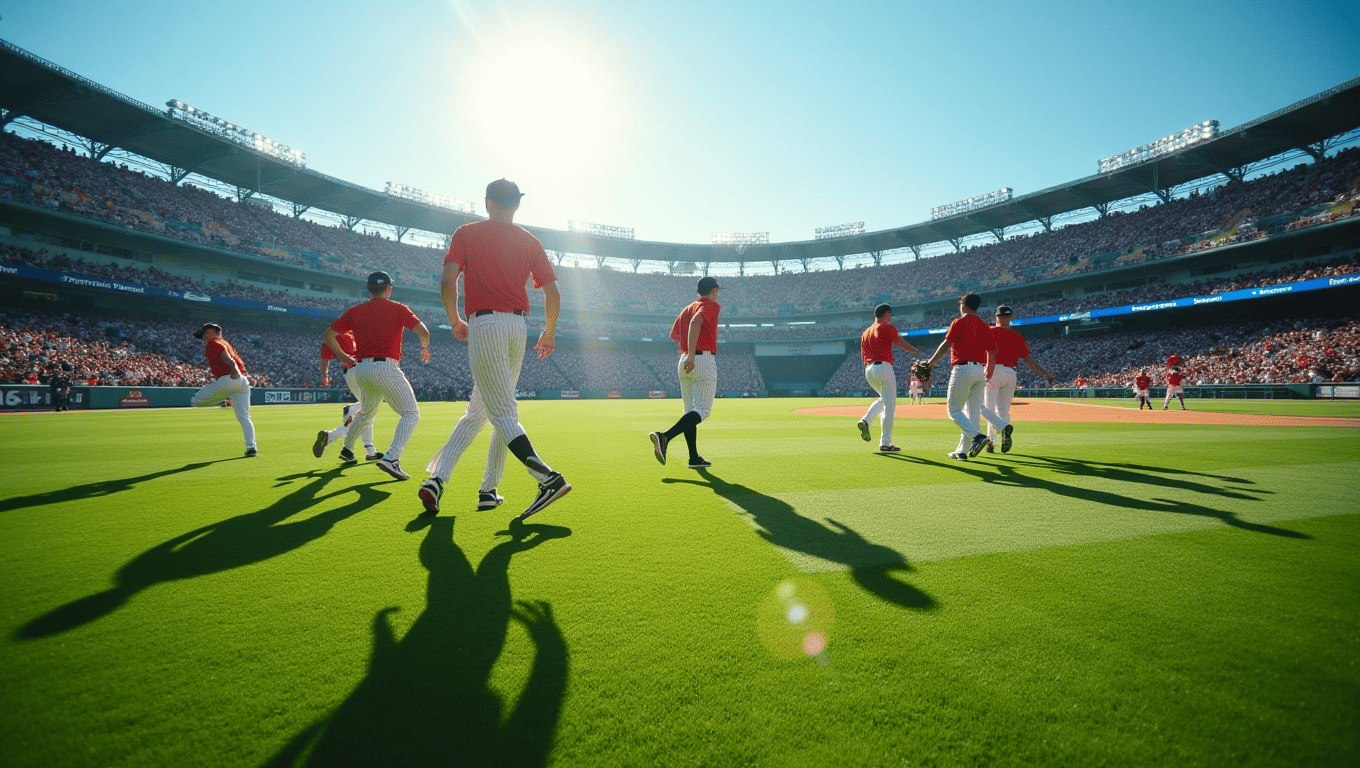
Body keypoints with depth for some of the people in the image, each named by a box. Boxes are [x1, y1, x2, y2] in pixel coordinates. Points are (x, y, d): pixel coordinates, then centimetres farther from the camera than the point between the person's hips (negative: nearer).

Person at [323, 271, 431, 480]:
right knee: (411, 413, -5)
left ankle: (347, 448, 43)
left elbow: (327, 335, 11)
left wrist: (343, 357, 23)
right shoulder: (398, 308, 1)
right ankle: (391, 457, -22)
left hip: (360, 370, 6)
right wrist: (425, 349, 9)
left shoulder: (355, 311, 13)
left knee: (367, 413, 29)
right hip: (385, 368, -6)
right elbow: (423, 332, -10)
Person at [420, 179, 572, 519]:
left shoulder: (467, 233, 6)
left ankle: (548, 477, -21)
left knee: (502, 414, -6)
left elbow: (447, 282, -6)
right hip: (518, 327, 5)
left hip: (484, 325, -4)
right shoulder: (530, 241, 12)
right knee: (476, 411, 16)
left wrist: (456, 322, 9)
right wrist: (549, 333, 18)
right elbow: (553, 293, 5)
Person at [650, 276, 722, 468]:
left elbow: (676, 337, 18)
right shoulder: (712, 306, -2)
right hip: (703, 361, -8)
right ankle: (665, 437, -26)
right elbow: (695, 322, -21)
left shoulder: (686, 309, 20)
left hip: (683, 362, 8)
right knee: (702, 409, -8)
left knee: (689, 410, 12)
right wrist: (692, 355, -27)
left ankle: (694, 458, 13)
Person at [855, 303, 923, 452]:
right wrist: (917, 351, 3)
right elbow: (902, 344, -10)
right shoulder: (887, 328, -2)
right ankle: (885, 443, -2)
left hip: (868, 370, 7)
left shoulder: (865, 332, 17)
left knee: (884, 399, 26)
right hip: (883, 367, -7)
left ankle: (865, 421, 3)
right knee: (889, 406, -1)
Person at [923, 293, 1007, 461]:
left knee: (954, 410, 0)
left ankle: (977, 436, -19)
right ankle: (963, 451, 11)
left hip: (962, 370, -6)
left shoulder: (960, 322, -2)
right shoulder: (985, 326, 15)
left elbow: (946, 344, -12)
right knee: (973, 412, 8)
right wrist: (988, 373, 23)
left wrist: (932, 361, -3)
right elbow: (992, 352, 13)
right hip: (980, 371, 7)